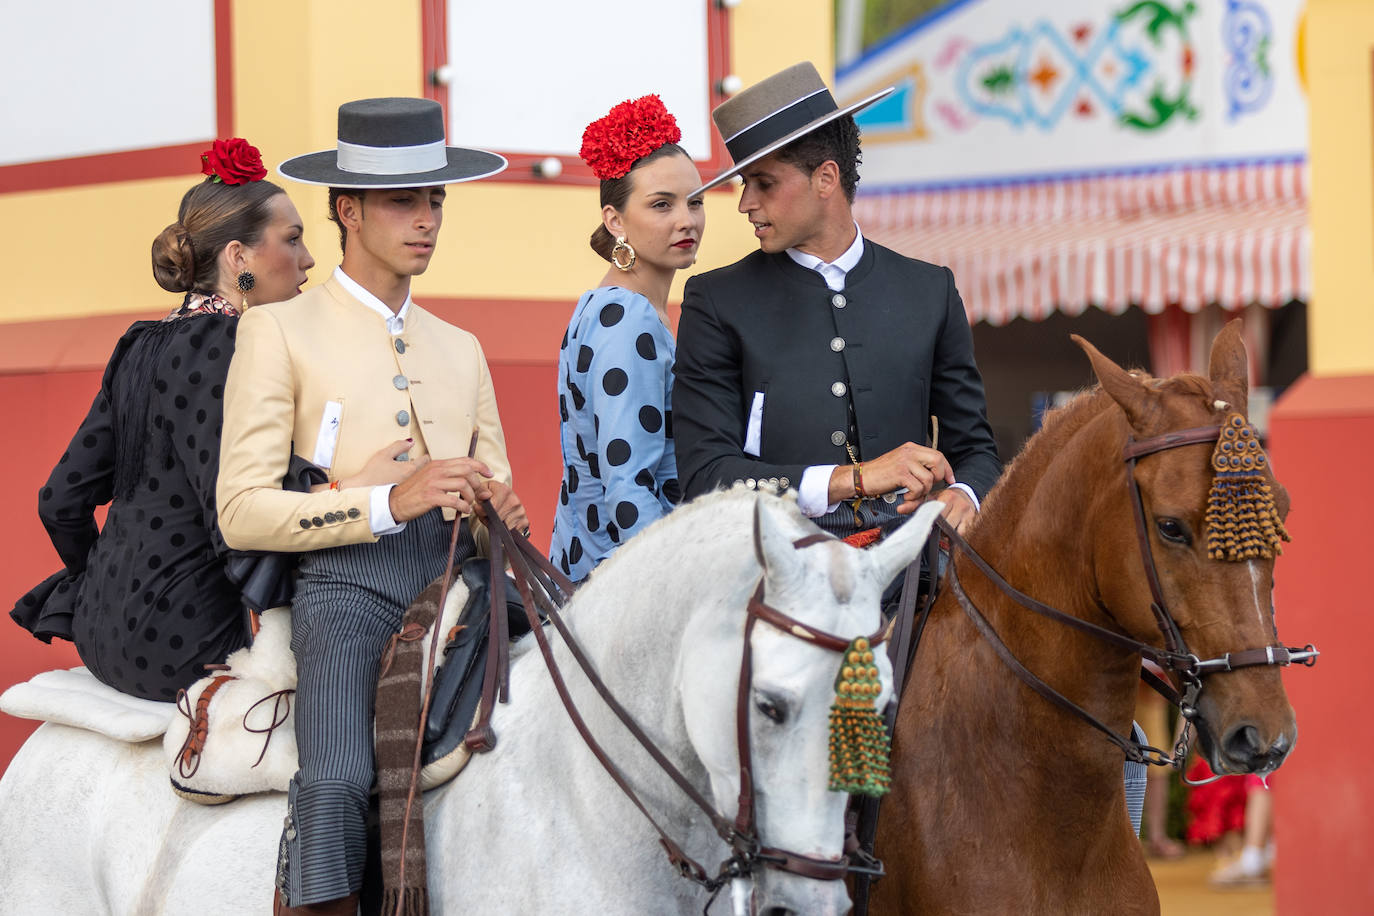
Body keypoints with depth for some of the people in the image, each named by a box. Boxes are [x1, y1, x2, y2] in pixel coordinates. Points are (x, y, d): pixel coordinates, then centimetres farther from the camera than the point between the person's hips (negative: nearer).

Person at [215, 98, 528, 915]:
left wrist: (504, 516, 1)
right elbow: (243, 511, 0)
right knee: (339, 786, -30)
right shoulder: (279, 332, 9)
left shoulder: (461, 349, 25)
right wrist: (390, 503, -13)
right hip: (346, 582, -4)